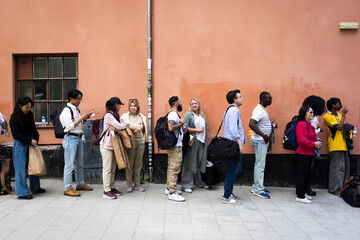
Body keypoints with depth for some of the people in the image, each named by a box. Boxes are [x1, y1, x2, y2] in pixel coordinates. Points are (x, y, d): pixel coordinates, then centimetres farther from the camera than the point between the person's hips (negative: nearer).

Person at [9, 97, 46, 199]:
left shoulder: (29, 115, 5)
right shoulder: (14, 118, -13)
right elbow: (16, 135, -15)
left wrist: (36, 139, 6)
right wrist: (30, 141, -16)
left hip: (31, 143, 7)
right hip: (20, 145, -6)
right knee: (21, 168, 0)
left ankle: (35, 187, 29)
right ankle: (22, 192, 9)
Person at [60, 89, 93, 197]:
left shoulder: (76, 109, 14)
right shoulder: (67, 110, -12)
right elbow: (70, 126, -21)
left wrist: (85, 119, 6)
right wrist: (81, 118, -18)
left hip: (79, 138, 9)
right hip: (71, 138, -9)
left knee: (79, 163, 18)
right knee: (69, 165, -4)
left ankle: (80, 184, 31)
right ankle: (68, 189, 4)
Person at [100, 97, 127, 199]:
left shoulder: (116, 115, 15)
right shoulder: (108, 115, -13)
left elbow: (121, 126, 6)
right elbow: (120, 126, -17)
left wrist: (115, 127, -13)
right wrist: (124, 124, 4)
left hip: (114, 145, 8)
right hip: (107, 145, -8)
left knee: (113, 168, 12)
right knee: (107, 169, -4)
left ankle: (112, 188, 20)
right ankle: (106, 191, 2)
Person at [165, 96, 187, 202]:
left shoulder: (173, 114, 18)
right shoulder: (173, 114, -15)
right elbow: (171, 128, -29)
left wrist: (182, 128, 15)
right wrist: (181, 123, -17)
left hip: (174, 145, 11)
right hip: (176, 146, -11)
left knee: (171, 168, 17)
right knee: (174, 169, -9)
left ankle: (169, 188, 26)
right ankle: (172, 193, -5)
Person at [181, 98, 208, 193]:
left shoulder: (202, 115, 17)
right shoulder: (188, 114, -3)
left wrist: (206, 140, 13)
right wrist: (197, 130, -12)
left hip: (202, 142, 6)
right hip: (192, 142, -6)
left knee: (200, 162, 11)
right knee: (190, 163, -4)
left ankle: (199, 182, 24)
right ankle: (186, 185, 3)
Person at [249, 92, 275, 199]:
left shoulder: (263, 109, 14)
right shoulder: (259, 110, -18)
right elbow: (251, 124, -29)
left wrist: (271, 125, 10)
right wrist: (263, 135, -26)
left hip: (263, 140, 10)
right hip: (260, 141, -10)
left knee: (259, 165, 14)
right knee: (260, 165, -6)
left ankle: (257, 187, 22)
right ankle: (258, 190, 1)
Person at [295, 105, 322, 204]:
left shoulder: (309, 125, 17)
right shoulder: (302, 124, -16)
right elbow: (302, 140, -24)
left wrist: (317, 143, 7)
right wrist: (314, 144, -17)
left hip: (309, 154, 10)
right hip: (303, 154, -10)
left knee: (306, 174, 16)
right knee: (302, 174, -4)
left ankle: (303, 193, 27)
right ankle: (300, 196, 3)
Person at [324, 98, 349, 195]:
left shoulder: (339, 114, 17)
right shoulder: (327, 116, -8)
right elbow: (339, 127, -16)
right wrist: (343, 114, -8)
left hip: (343, 145, 8)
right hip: (336, 146, -8)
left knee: (346, 167, 11)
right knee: (338, 168, -8)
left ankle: (343, 187, 20)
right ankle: (335, 189, -2)